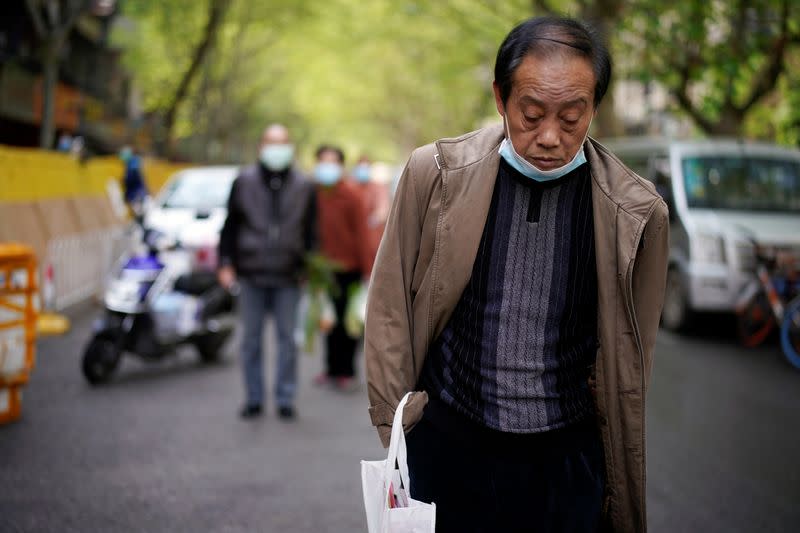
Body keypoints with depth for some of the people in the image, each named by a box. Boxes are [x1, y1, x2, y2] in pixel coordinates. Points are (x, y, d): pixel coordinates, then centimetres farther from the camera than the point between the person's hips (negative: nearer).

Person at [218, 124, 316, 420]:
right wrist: (226, 264, 1)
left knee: (287, 338, 3)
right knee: (251, 337, 5)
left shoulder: (303, 187, 7)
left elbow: (311, 230, 12)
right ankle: (254, 398, 14)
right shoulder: (244, 182, 4)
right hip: (251, 275, 0)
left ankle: (285, 399, 11)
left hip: (288, 278, 0)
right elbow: (230, 225, 7)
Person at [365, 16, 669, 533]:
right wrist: (394, 426, 2)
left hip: (568, 457, 0)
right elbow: (390, 309, 2)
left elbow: (629, 358, 3)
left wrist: (618, 484, 7)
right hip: (446, 444, 0)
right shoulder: (437, 174, -6)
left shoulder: (635, 211, -7)